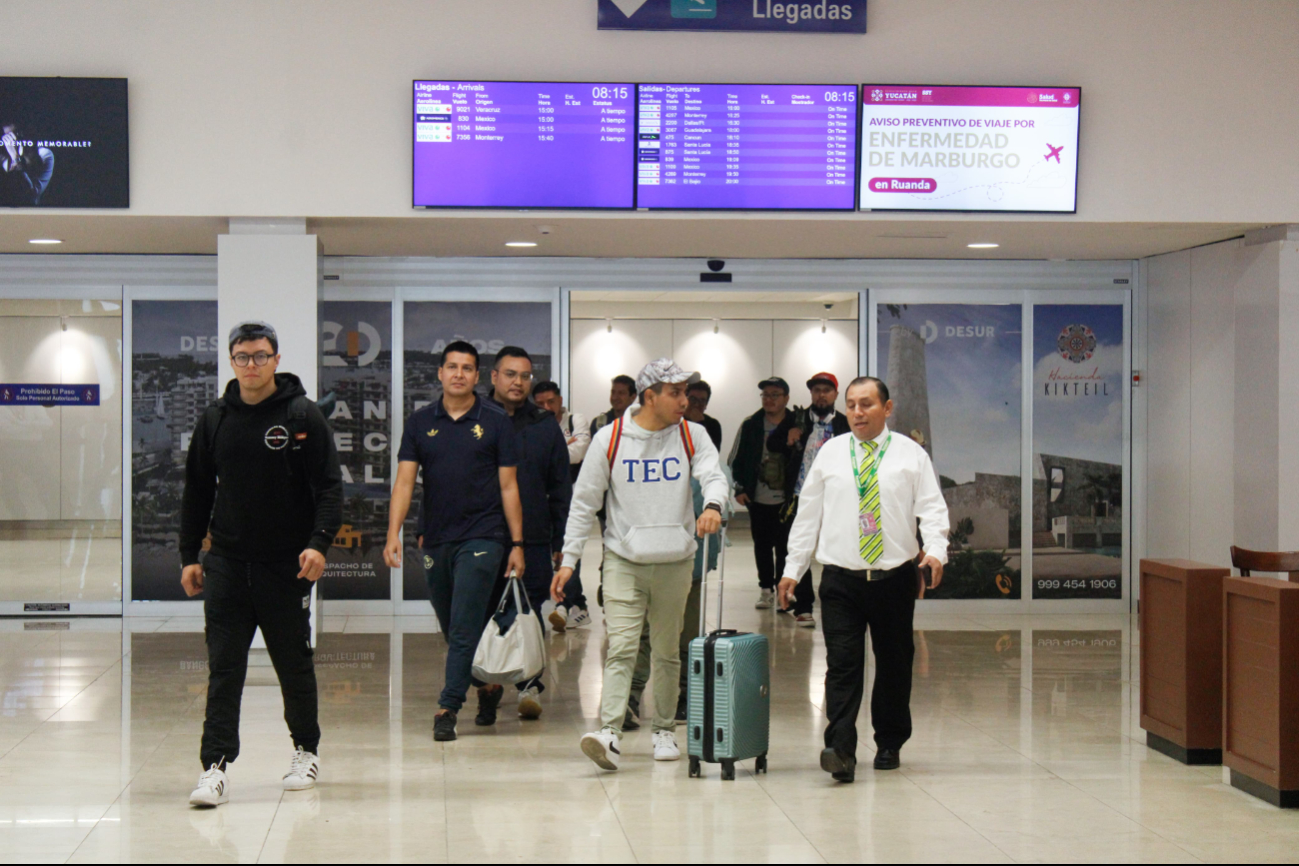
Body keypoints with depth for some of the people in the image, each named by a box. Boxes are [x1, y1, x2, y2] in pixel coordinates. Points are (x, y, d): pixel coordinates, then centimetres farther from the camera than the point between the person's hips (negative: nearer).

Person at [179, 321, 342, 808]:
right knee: (223, 667, -3)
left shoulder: (302, 416, -2)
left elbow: (329, 485, -6)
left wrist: (320, 542, -19)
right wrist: (189, 555, 10)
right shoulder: (214, 421, 8)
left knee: (294, 663, 9)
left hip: (287, 565, -2)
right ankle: (216, 767, -4)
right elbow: (197, 492, 15)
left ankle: (306, 752, 27)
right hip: (227, 563, 2)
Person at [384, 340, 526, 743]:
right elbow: (405, 481, 2)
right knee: (452, 630, 13)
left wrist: (517, 543, -2)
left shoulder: (496, 421, 1)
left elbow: (508, 486, 1)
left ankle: (448, 709, -7)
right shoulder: (420, 423, 7)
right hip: (435, 539, 4)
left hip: (482, 538, -4)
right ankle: (487, 687, 34)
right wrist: (393, 534, -10)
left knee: (464, 629, -10)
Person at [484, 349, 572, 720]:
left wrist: (560, 541, 6)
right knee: (484, 611, 7)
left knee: (530, 613, -2)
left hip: (534, 539, 0)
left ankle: (530, 685, 2)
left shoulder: (545, 426, 9)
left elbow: (561, 489, 11)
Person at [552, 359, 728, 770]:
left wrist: (712, 505, -32)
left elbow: (713, 475, -8)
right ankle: (610, 735, -19)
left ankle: (664, 730, 24)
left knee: (666, 651, 11)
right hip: (623, 560, -2)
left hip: (675, 562, 2)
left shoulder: (691, 435, 4)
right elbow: (584, 501, 3)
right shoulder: (610, 439, -1)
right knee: (621, 647, -13)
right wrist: (569, 559, 0)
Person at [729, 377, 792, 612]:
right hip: (758, 498, 2)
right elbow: (737, 460, 8)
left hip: (786, 498, -2)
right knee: (762, 546, 9)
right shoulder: (751, 425, 4)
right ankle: (766, 589, 19)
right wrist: (740, 488, 0)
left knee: (784, 546, 0)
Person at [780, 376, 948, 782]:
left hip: (895, 577, 0)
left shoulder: (911, 455, 5)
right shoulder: (830, 453, 9)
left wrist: (935, 551, -20)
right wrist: (792, 567, 6)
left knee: (894, 663, 9)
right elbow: (808, 513, 11)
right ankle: (840, 750, -15)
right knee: (842, 664, -10)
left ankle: (889, 744, 23)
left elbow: (932, 508, -1)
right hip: (841, 579, 0)